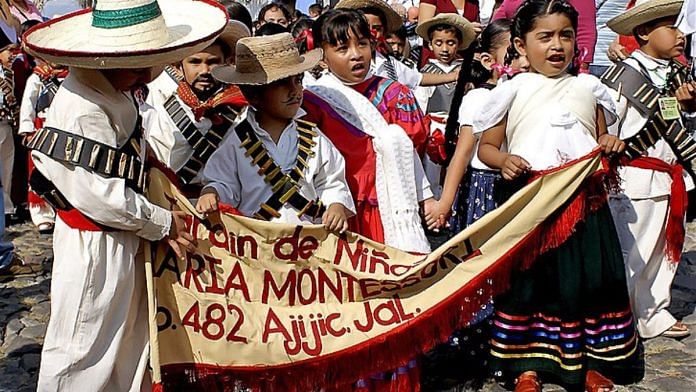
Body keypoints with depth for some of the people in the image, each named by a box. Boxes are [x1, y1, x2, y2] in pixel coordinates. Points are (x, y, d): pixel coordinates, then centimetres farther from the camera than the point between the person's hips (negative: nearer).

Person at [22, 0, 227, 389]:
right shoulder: (83, 108, -26)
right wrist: (163, 222, -15)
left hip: (125, 239, 10)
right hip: (94, 245, -10)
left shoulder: (119, 93, 6)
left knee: (131, 343, 21)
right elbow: (99, 195, -27)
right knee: (83, 355, 4)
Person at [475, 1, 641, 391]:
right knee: (530, 281, 2)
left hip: (586, 201, 3)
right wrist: (504, 160, -14)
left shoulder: (589, 88, 12)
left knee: (593, 277, 6)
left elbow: (602, 140, 22)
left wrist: (611, 144, -1)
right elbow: (486, 146, 7)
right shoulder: (513, 91, 3)